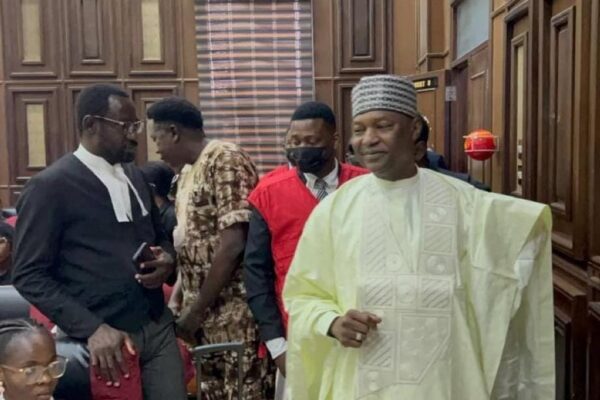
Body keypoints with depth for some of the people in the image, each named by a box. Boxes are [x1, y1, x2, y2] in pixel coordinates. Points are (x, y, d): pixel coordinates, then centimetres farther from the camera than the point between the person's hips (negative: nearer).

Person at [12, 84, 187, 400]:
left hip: (158, 328, 6)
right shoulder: (50, 187, -10)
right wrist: (91, 328, -19)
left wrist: (167, 261, -3)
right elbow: (29, 275, -11)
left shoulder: (136, 177, 10)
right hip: (102, 336, -6)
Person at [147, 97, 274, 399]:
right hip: (206, 315, 8)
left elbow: (233, 243, -19)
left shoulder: (225, 160, -12)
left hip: (235, 315, -8)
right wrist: (185, 306, 7)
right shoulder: (190, 173, 15)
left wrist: (196, 309, -13)